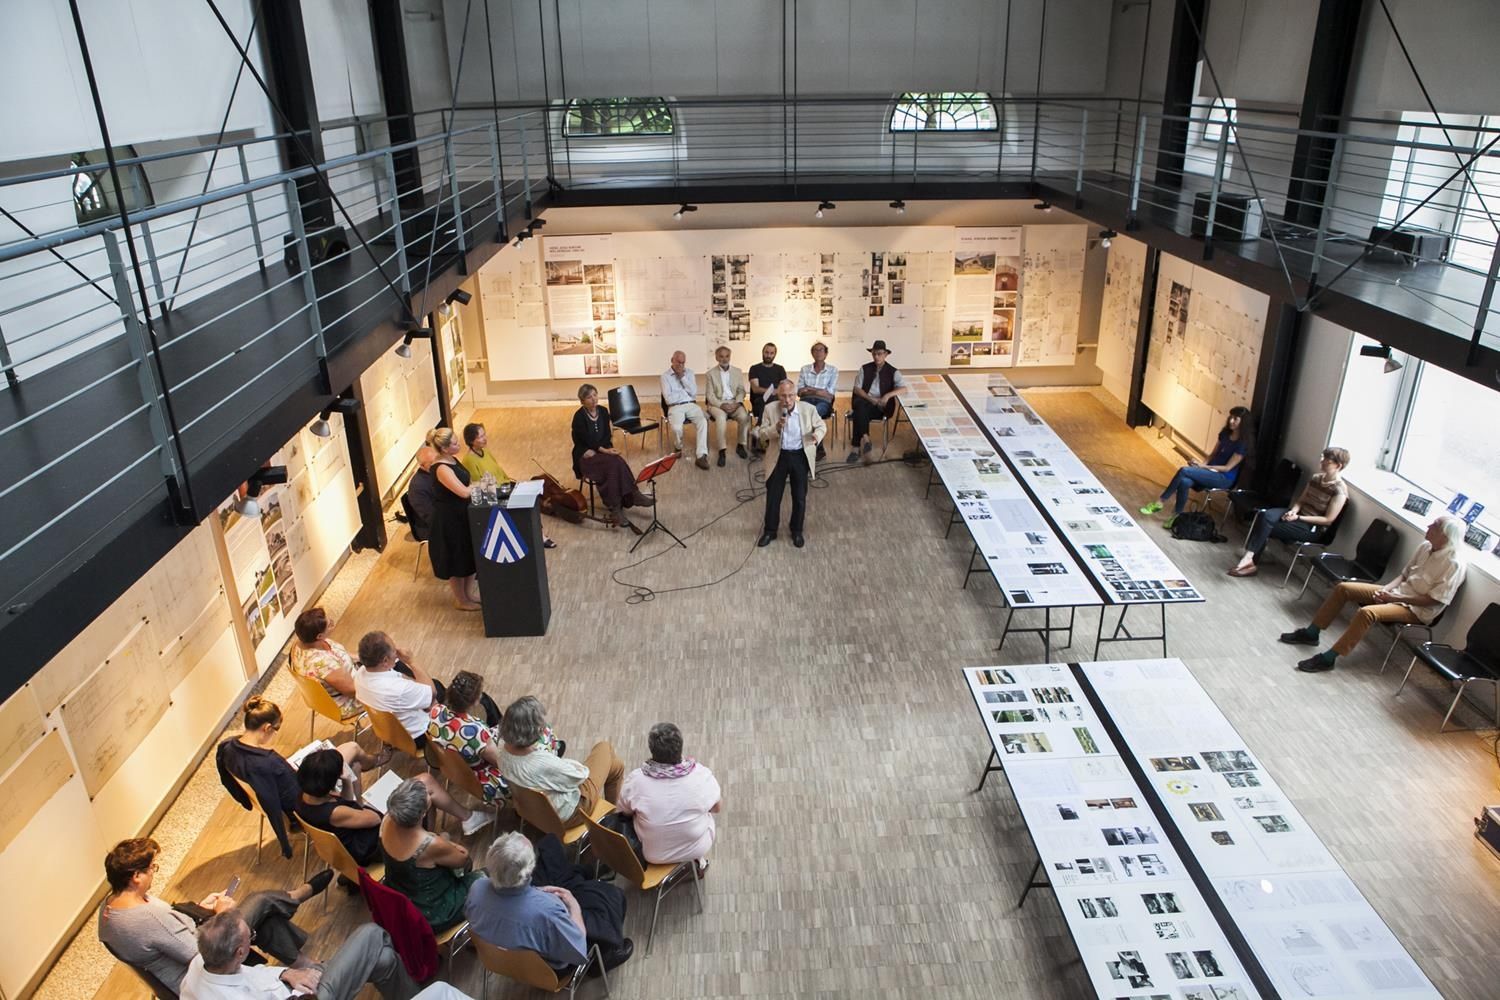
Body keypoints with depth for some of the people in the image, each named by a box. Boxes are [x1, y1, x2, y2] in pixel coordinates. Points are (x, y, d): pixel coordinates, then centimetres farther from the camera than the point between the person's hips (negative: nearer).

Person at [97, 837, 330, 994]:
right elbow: (201, 954, -28)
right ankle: (303, 892, 27)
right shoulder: (150, 917, -37)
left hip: (184, 952, 9)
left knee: (265, 921, 11)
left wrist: (199, 907, 5)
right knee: (261, 901, -4)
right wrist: (220, 914, -14)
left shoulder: (108, 905, -7)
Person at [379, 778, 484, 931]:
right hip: (428, 916, -6)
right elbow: (462, 860, -15)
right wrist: (445, 842, 4)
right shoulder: (431, 845, -39)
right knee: (478, 879, 19)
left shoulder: (387, 821, -24)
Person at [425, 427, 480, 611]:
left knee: (469, 556, 21)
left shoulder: (451, 459, 1)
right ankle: (461, 600, 27)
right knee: (456, 561, 9)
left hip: (461, 514, 9)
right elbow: (464, 492, -31)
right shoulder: (441, 469, -28)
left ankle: (469, 592, 38)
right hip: (449, 519, -9)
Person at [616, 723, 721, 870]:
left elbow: (624, 811, -4)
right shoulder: (702, 775, -24)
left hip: (653, 855, 0)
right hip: (697, 849, 0)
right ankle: (697, 861, 38)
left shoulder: (635, 780, -25)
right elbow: (717, 807, -5)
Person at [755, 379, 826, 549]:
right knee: (773, 496, 9)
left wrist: (817, 435, -20)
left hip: (801, 457, 0)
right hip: (778, 457, 0)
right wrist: (776, 428, -27)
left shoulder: (809, 408, -11)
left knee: (800, 497, 10)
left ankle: (797, 531, 30)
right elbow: (761, 434, -7)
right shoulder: (770, 409, -10)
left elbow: (821, 425, 3)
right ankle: (769, 531, 27)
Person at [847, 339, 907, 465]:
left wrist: (888, 395, -20)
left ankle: (857, 447, -33)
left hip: (880, 406, -2)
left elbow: (903, 388, -5)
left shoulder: (892, 371, 8)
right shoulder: (864, 368, 12)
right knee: (861, 407, -36)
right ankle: (865, 439, -44)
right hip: (864, 401, 2)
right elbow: (857, 388, 6)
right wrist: (870, 398, -11)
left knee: (860, 414, -33)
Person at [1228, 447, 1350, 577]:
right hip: (1298, 514, 7)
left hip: (1313, 528, -6)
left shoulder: (1340, 491, -16)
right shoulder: (1316, 477, 6)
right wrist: (1293, 511, -11)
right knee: (1266, 515, -24)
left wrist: (1298, 517, -18)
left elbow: (1328, 520, -16)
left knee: (1266, 528, -23)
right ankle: (1249, 556, -31)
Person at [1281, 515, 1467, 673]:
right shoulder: (1425, 546, 4)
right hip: (1396, 592, 8)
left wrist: (1396, 598, -20)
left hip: (1416, 610, -8)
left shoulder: (1454, 564, -19)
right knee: (1343, 588, -4)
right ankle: (1311, 633, 4)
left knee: (1367, 612, -34)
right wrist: (1387, 588, -5)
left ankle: (1328, 658, -30)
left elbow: (1434, 600, -19)